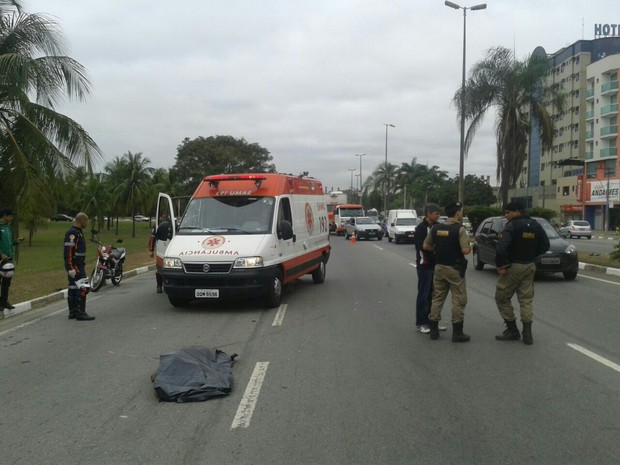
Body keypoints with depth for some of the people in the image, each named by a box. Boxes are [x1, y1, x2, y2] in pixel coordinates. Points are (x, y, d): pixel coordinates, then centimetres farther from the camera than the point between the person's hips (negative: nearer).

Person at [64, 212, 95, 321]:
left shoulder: (78, 232, 16)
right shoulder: (72, 233, -17)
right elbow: (68, 251, -23)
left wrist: (83, 265, 24)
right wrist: (71, 268, -26)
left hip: (79, 265, 11)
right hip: (75, 266, -11)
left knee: (73, 288, 13)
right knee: (83, 288, -11)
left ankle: (72, 312, 18)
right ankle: (81, 313, -9)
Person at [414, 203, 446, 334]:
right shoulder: (421, 228, -11)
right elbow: (422, 247, -20)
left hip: (435, 265, 7)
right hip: (425, 266, -7)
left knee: (433, 294, 12)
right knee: (424, 295, -1)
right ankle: (420, 323, 7)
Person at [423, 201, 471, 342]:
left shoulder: (436, 228, 2)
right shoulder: (460, 229, -15)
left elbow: (426, 246, 6)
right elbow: (465, 250, -22)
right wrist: (470, 247, -1)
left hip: (439, 267, 6)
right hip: (455, 269, -5)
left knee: (437, 298, 13)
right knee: (459, 300, 3)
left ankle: (433, 329, 16)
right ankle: (457, 332, 6)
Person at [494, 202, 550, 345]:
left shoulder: (512, 226, -15)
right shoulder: (535, 225, 7)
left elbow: (501, 247, -27)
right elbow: (545, 245, 10)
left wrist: (500, 264, -16)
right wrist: (531, 255, 12)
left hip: (513, 266, -7)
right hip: (530, 266, 7)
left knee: (502, 297, 7)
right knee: (526, 300, 10)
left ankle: (512, 330, 10)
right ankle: (527, 334, 7)